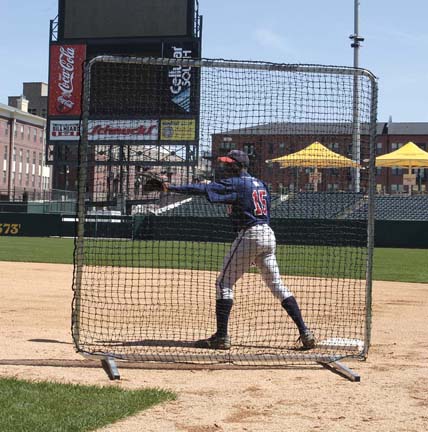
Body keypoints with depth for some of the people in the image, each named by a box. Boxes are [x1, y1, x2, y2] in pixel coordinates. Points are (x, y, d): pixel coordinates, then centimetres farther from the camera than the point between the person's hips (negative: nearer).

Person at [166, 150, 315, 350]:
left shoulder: (235, 183, -6)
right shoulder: (260, 184, 18)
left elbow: (204, 188, -14)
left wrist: (171, 188, -13)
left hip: (249, 235, -8)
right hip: (269, 235, 8)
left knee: (224, 283, -1)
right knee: (277, 285, 12)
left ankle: (221, 336, -6)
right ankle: (304, 332, 5)